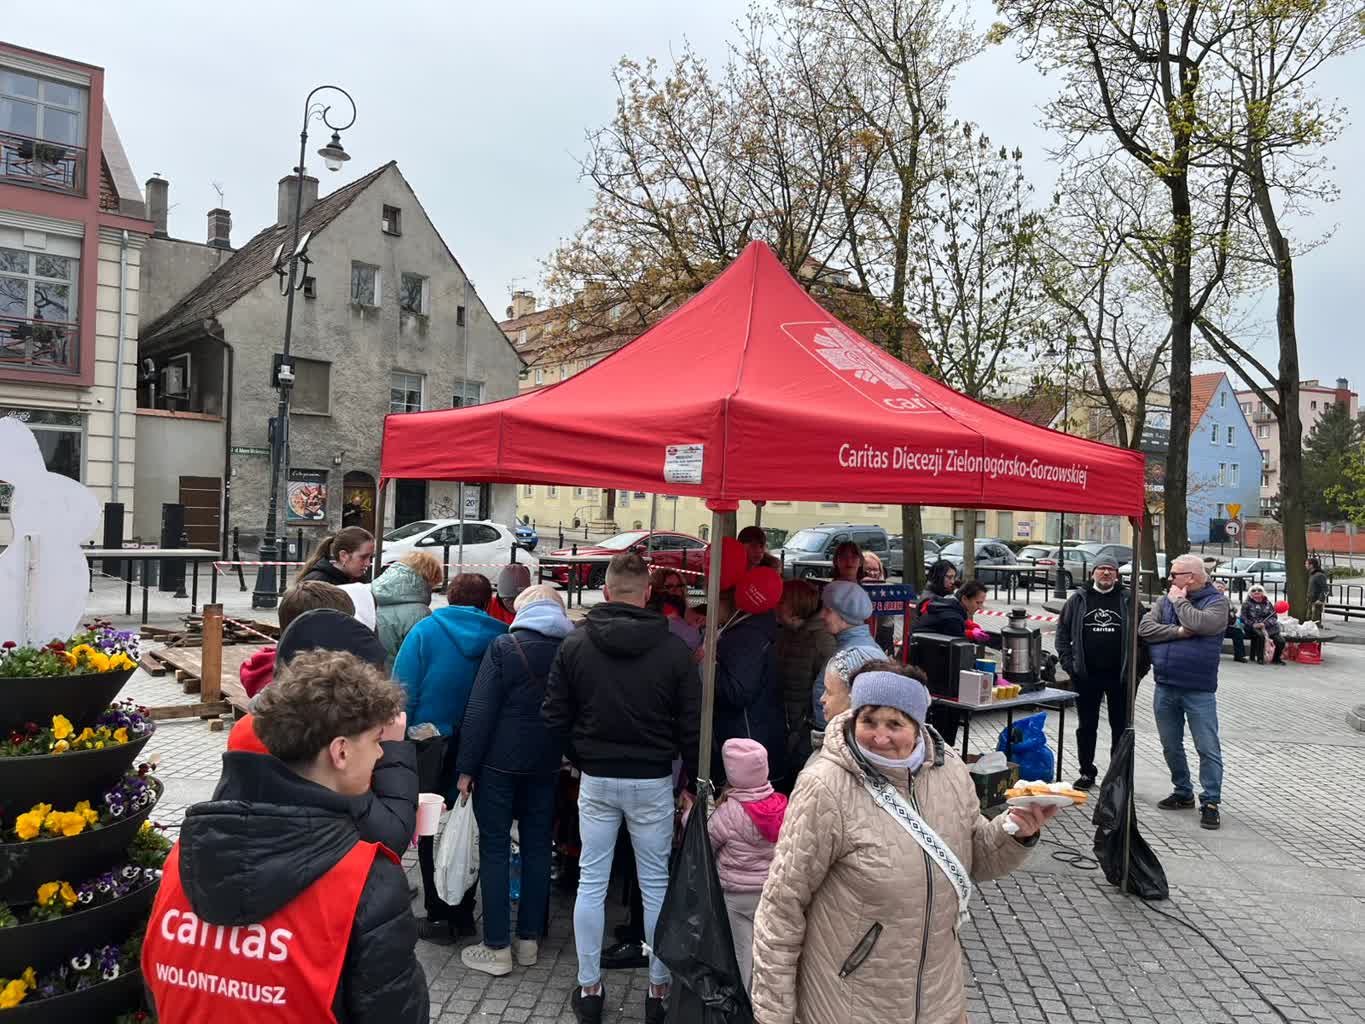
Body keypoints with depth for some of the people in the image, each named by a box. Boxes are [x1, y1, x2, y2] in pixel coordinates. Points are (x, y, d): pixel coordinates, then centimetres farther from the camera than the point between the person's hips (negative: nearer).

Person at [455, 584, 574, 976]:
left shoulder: (505, 647, -9)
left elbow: (480, 712, -11)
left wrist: (467, 767, -7)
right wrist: (572, 759, 17)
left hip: (499, 763, -4)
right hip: (546, 766, 4)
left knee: (494, 850, 4)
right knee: (537, 848, 12)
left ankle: (497, 948, 7)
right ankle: (529, 940, 20)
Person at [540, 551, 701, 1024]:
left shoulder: (574, 645, -6)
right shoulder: (674, 649, -11)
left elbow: (554, 717, -1)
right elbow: (691, 725, -7)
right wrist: (695, 780, 5)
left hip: (596, 780, 1)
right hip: (653, 781, -1)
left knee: (591, 883, 12)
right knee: (656, 885, 11)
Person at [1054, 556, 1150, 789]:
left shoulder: (1128, 600, 3)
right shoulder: (1079, 599, 4)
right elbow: (1063, 631, 7)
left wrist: (1140, 667, -4)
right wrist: (1068, 662, -2)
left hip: (1120, 676, -1)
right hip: (1086, 676, 1)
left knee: (1121, 727, 8)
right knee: (1086, 726, 9)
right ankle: (1087, 772, 20)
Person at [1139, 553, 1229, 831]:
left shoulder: (1216, 601, -4)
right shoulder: (1165, 599, 9)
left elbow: (1201, 624, -24)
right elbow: (1145, 627, -3)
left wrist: (1180, 601, -10)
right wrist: (1177, 632, -14)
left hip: (1199, 691, -5)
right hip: (1165, 688, 5)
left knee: (1208, 748, -1)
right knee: (1171, 746, 14)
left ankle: (1210, 802, 8)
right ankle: (1182, 792, 29)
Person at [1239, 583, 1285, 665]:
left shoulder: (1268, 603, 14)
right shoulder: (1247, 604, 6)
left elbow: (1274, 616, 6)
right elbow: (1243, 617, 0)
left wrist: (1265, 624, -12)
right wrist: (1253, 624, -16)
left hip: (1268, 627, 3)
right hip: (1253, 627, -3)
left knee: (1281, 641, -18)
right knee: (1261, 635, -37)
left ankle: (1276, 658, 11)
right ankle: (1259, 658, -23)